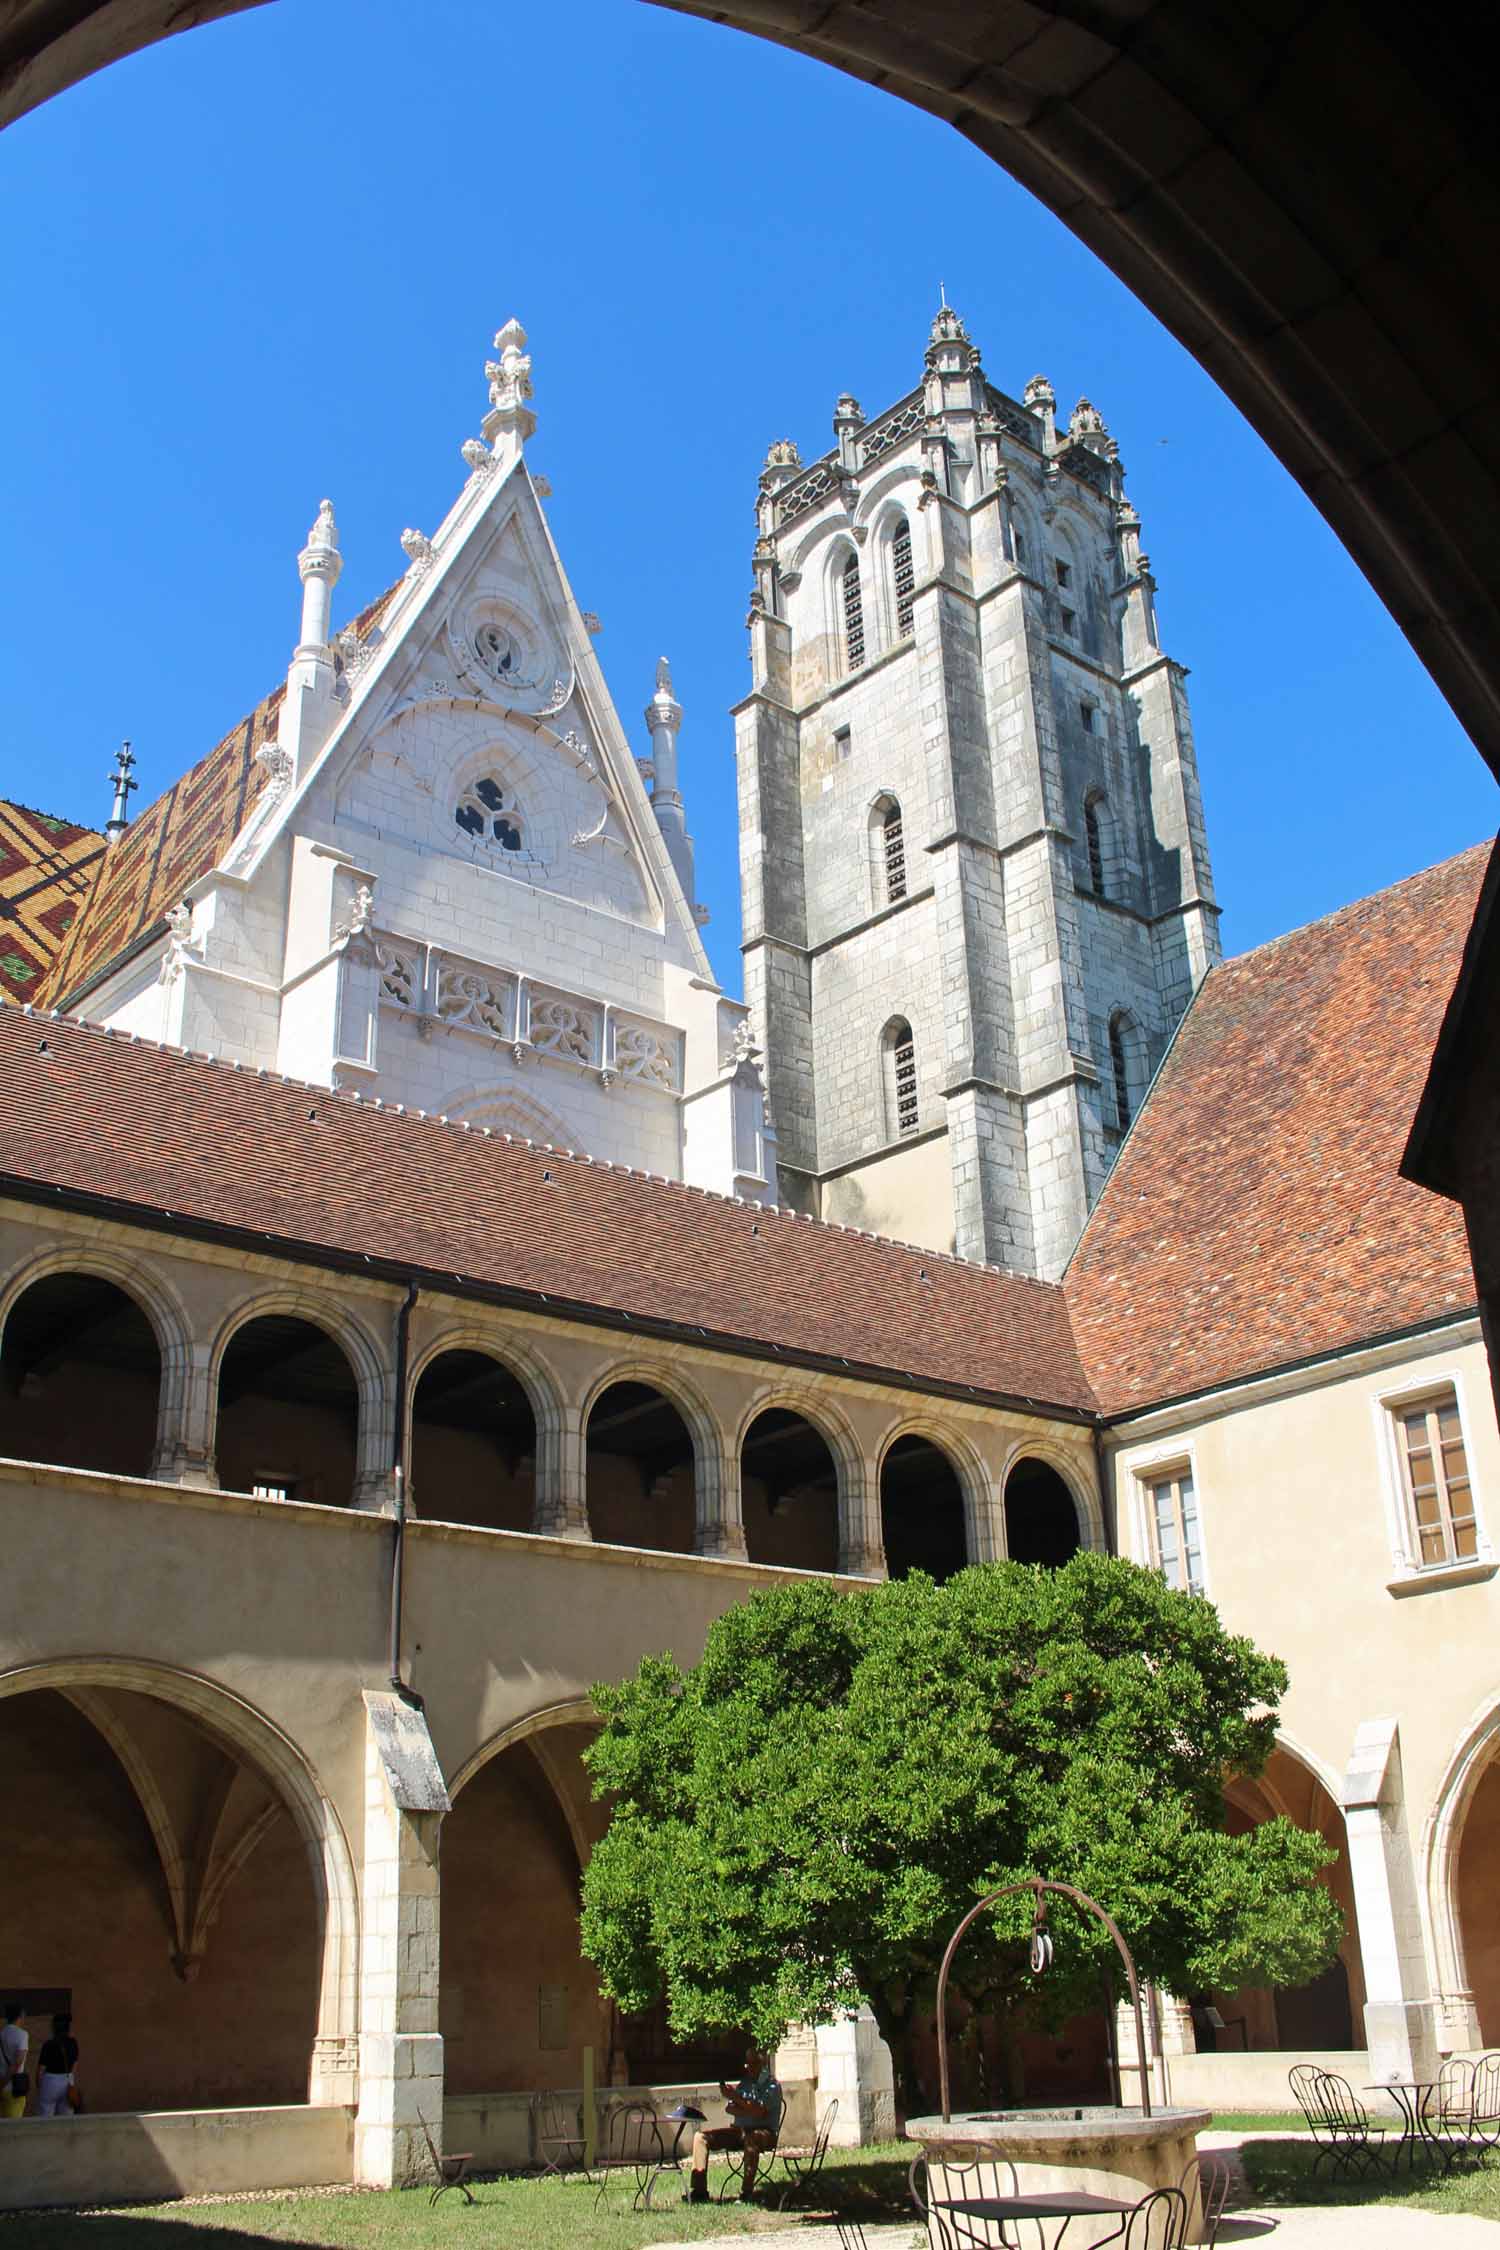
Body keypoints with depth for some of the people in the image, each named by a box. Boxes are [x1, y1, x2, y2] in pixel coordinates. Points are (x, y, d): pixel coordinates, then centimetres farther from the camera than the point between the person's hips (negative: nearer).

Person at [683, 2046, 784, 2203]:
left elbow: (760, 2112, -20)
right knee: (701, 2136, -7)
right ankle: (698, 2190, -12)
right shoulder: (745, 2082, 14)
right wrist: (750, 2111, -15)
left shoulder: (772, 2085, -6)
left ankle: (746, 2193, -37)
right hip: (740, 2129, 7)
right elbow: (730, 2108, 4)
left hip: (765, 2132, -7)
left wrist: (736, 2097, -22)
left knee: (751, 2138, -42)